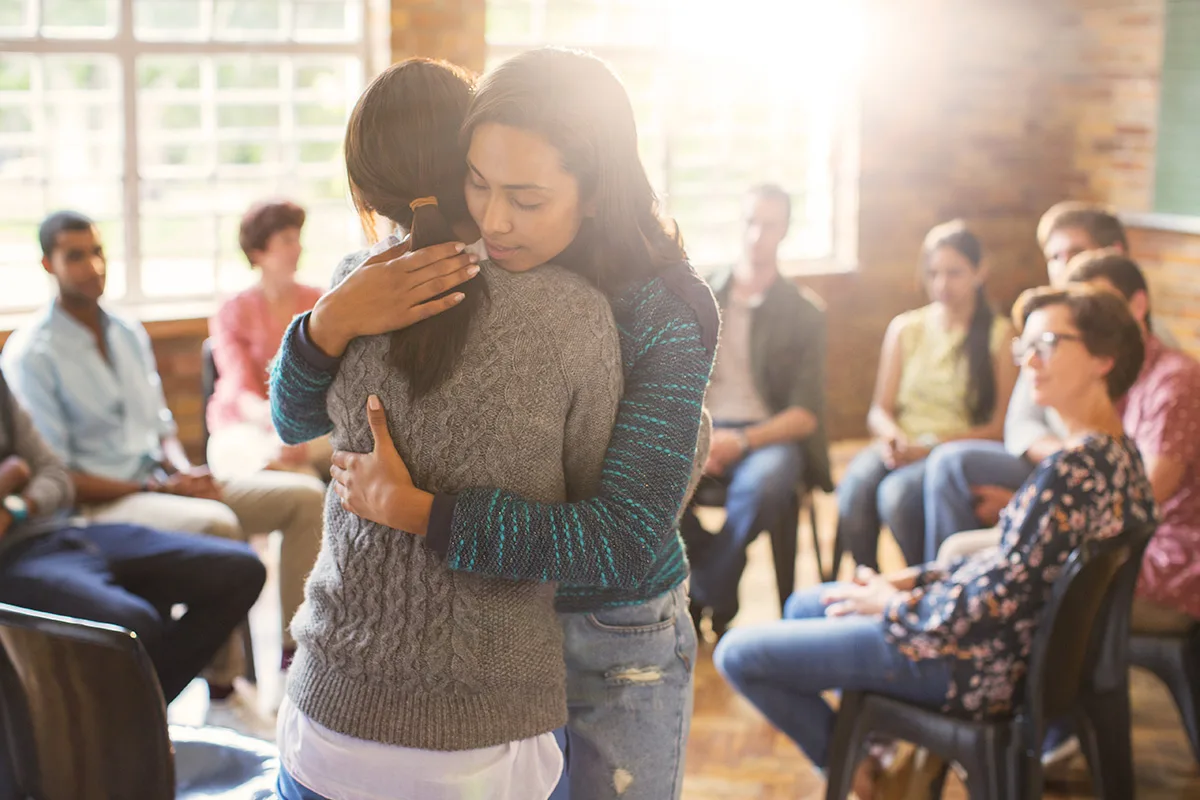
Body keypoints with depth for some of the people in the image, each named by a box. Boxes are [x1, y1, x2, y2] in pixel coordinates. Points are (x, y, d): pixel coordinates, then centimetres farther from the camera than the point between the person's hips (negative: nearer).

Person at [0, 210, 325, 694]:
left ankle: (299, 647, -10)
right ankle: (224, 679, -24)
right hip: (96, 506, -8)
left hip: (164, 486, 8)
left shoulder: (130, 335, 15)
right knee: (216, 523, -36)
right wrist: (154, 488, -17)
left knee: (305, 495, -7)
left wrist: (185, 471, -4)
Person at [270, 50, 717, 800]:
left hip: (616, 644, -3)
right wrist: (332, 321, -30)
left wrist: (414, 510, -32)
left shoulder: (662, 310, -21)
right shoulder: (453, 276, -10)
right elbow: (297, 419, -7)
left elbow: (627, 539, -28)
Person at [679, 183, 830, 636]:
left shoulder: (804, 313, 7)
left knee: (763, 482, -39)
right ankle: (719, 599, -13)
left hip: (769, 436, -2)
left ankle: (703, 601, -16)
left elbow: (806, 414, -1)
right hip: (701, 432, 2)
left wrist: (741, 441, -18)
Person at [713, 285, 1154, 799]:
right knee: (802, 606, 28)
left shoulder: (1075, 468, -28)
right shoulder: (1118, 453, 3)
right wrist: (913, 580, 6)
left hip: (977, 661, -11)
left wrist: (893, 604, -10)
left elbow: (999, 600, -27)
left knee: (737, 654, -5)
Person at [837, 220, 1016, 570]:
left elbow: (999, 427, -3)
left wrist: (933, 445, -16)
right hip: (902, 447, 4)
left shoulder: (1000, 336, 3)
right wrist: (892, 436, -10)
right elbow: (879, 410, 14)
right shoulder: (904, 328, 15)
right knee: (856, 483, -31)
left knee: (899, 491, -34)